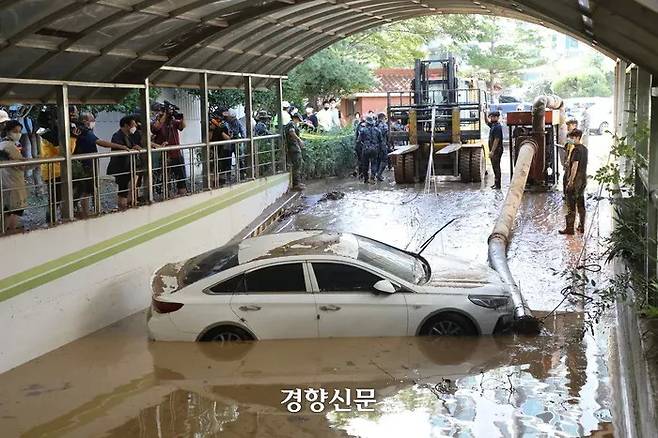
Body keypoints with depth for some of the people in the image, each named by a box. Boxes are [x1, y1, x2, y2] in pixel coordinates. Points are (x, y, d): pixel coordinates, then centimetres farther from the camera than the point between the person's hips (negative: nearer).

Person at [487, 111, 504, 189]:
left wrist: (492, 151, -23)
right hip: (493, 150, 10)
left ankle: (498, 185, -5)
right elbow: (487, 122, 32)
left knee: (496, 167, -7)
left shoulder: (497, 127, -16)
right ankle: (496, 183, 20)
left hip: (497, 150, -10)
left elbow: (496, 140, -21)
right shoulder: (492, 125, 12)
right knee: (495, 167, 14)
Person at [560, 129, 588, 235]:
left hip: (575, 180, -9)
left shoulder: (576, 149, -16)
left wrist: (571, 181, -19)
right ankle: (581, 226, 19)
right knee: (581, 203, 14)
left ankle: (569, 228, -1)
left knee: (571, 205, -4)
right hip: (583, 179, 9)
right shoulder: (584, 149, 11)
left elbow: (575, 166, -20)